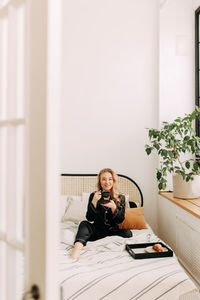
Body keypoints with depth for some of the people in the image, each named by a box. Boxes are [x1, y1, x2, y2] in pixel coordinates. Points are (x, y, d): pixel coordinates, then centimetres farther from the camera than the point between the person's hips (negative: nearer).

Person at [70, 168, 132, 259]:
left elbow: (120, 220, -5)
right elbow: (90, 219, -8)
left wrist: (113, 207, -23)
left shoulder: (120, 198, -1)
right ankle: (77, 247, -52)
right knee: (84, 224, -25)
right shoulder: (93, 196, -2)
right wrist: (94, 202, -22)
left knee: (128, 233, -25)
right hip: (97, 230, 0)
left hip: (112, 230, 1)